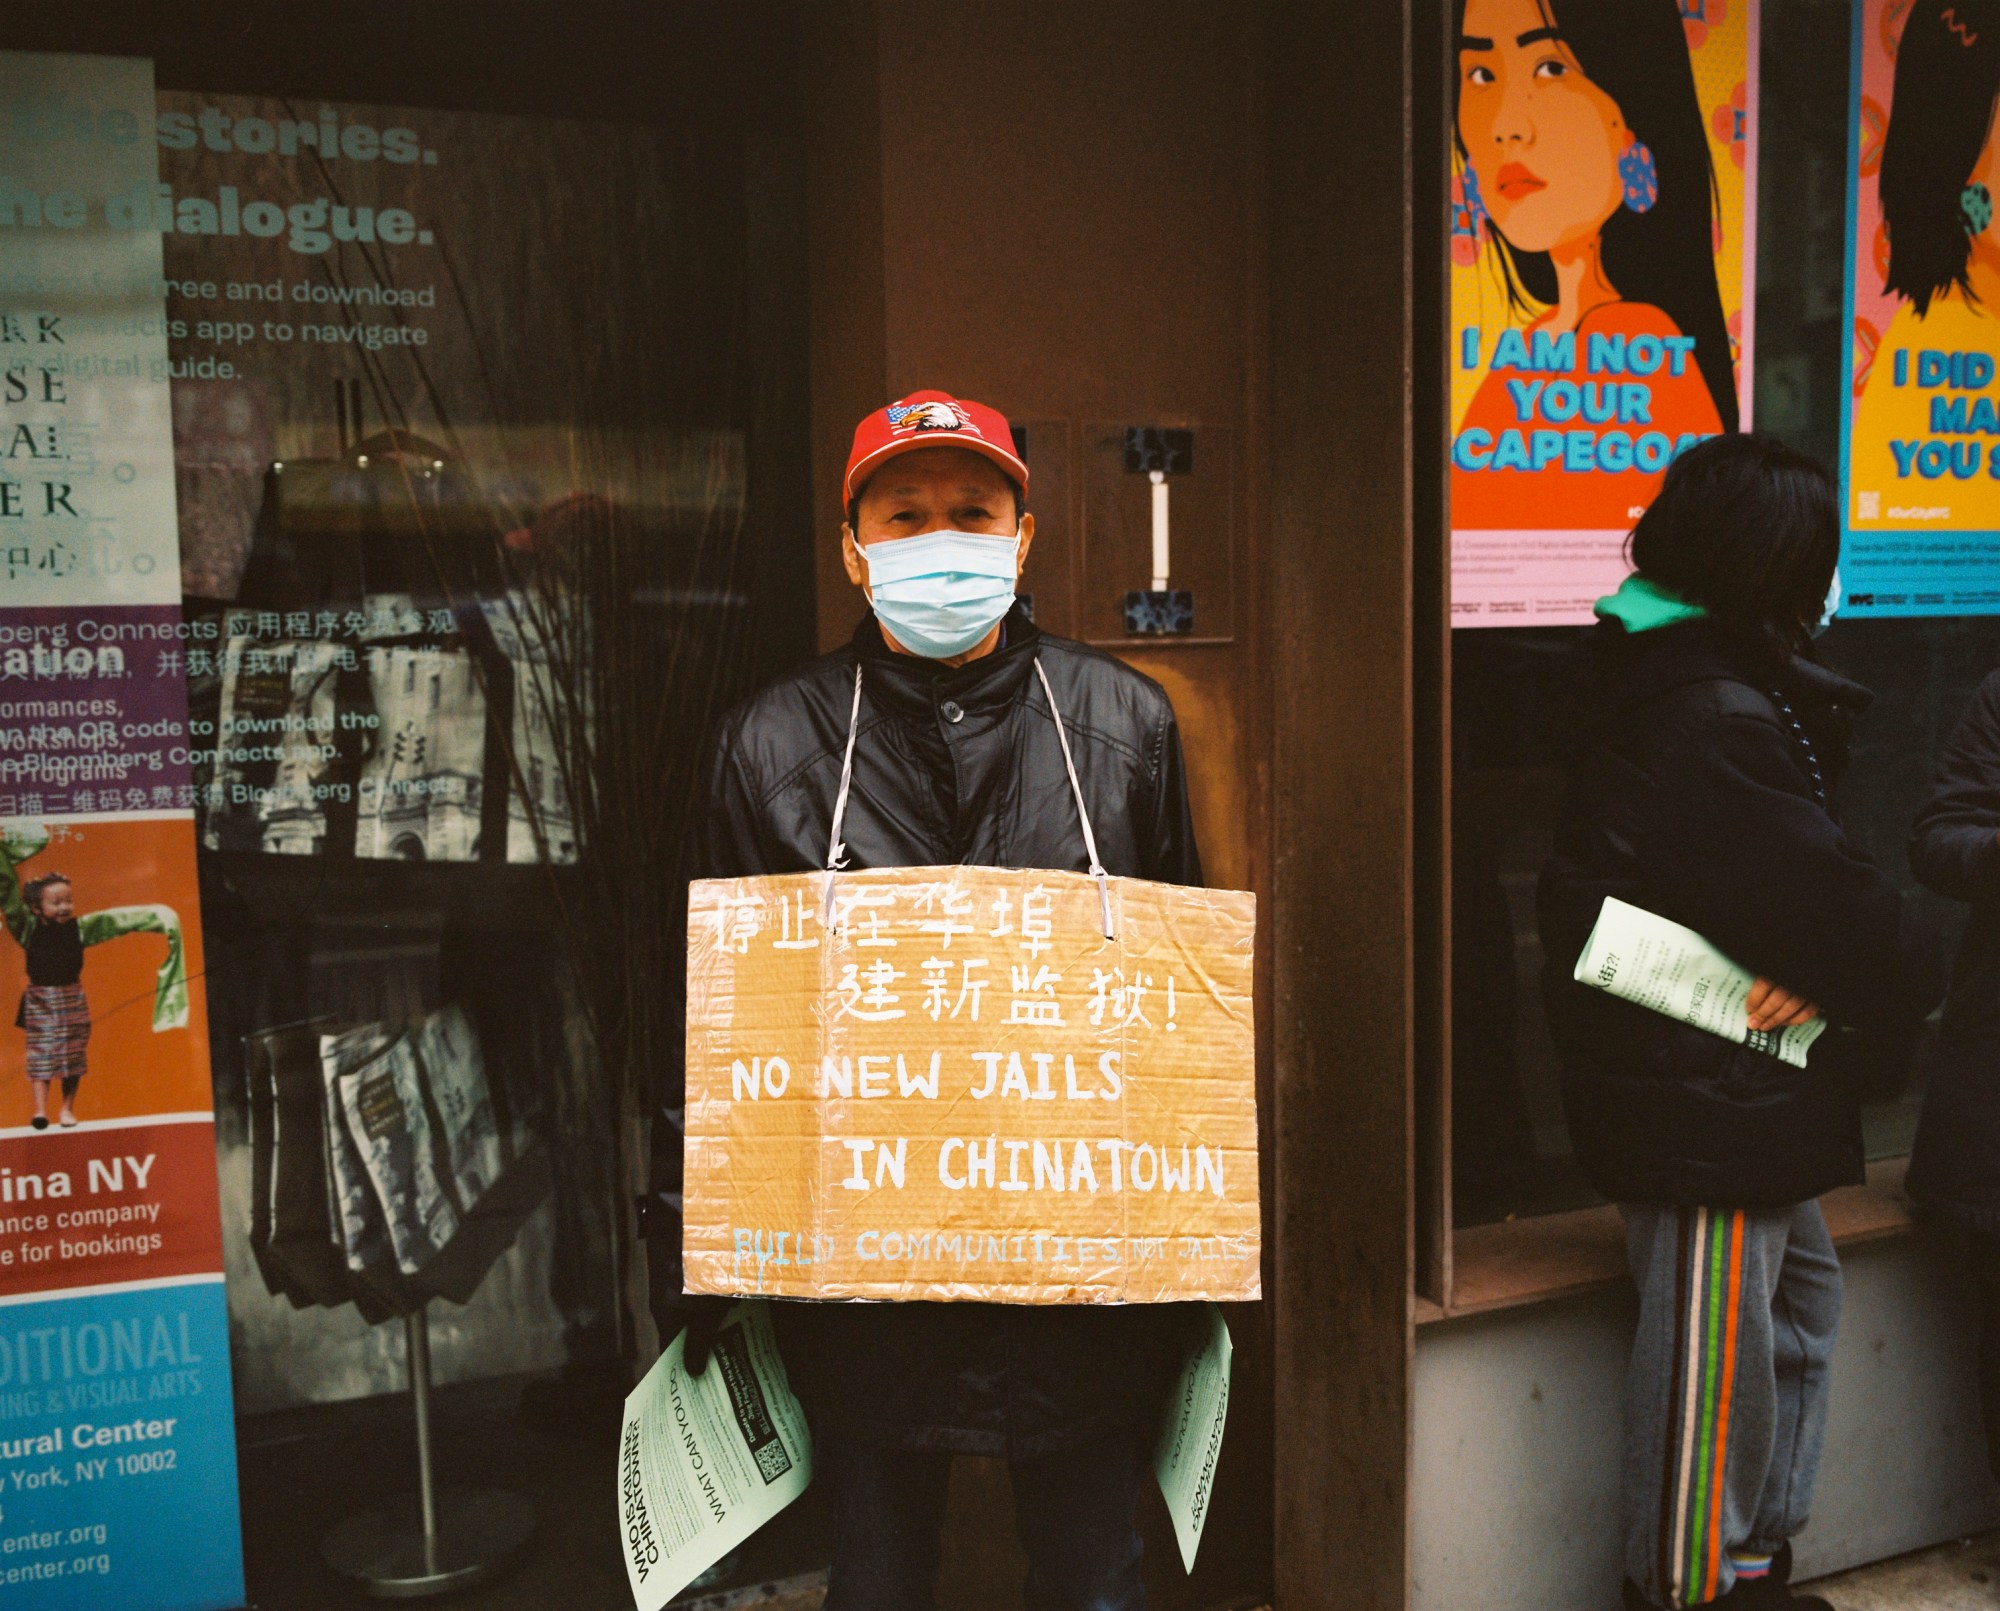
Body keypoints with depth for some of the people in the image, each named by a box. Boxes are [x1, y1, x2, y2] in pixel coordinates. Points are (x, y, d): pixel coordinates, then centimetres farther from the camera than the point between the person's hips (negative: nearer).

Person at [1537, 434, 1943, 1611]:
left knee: (1801, 1296, 24)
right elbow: (1830, 899, -23)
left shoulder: (1670, 680, 10)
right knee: (1715, 1358, 4)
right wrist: (1907, 977, -4)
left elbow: (1803, 866, 7)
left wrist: (1825, 962, -12)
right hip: (1707, 1107, -11)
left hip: (1740, 1098, 11)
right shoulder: (1716, 721, -23)